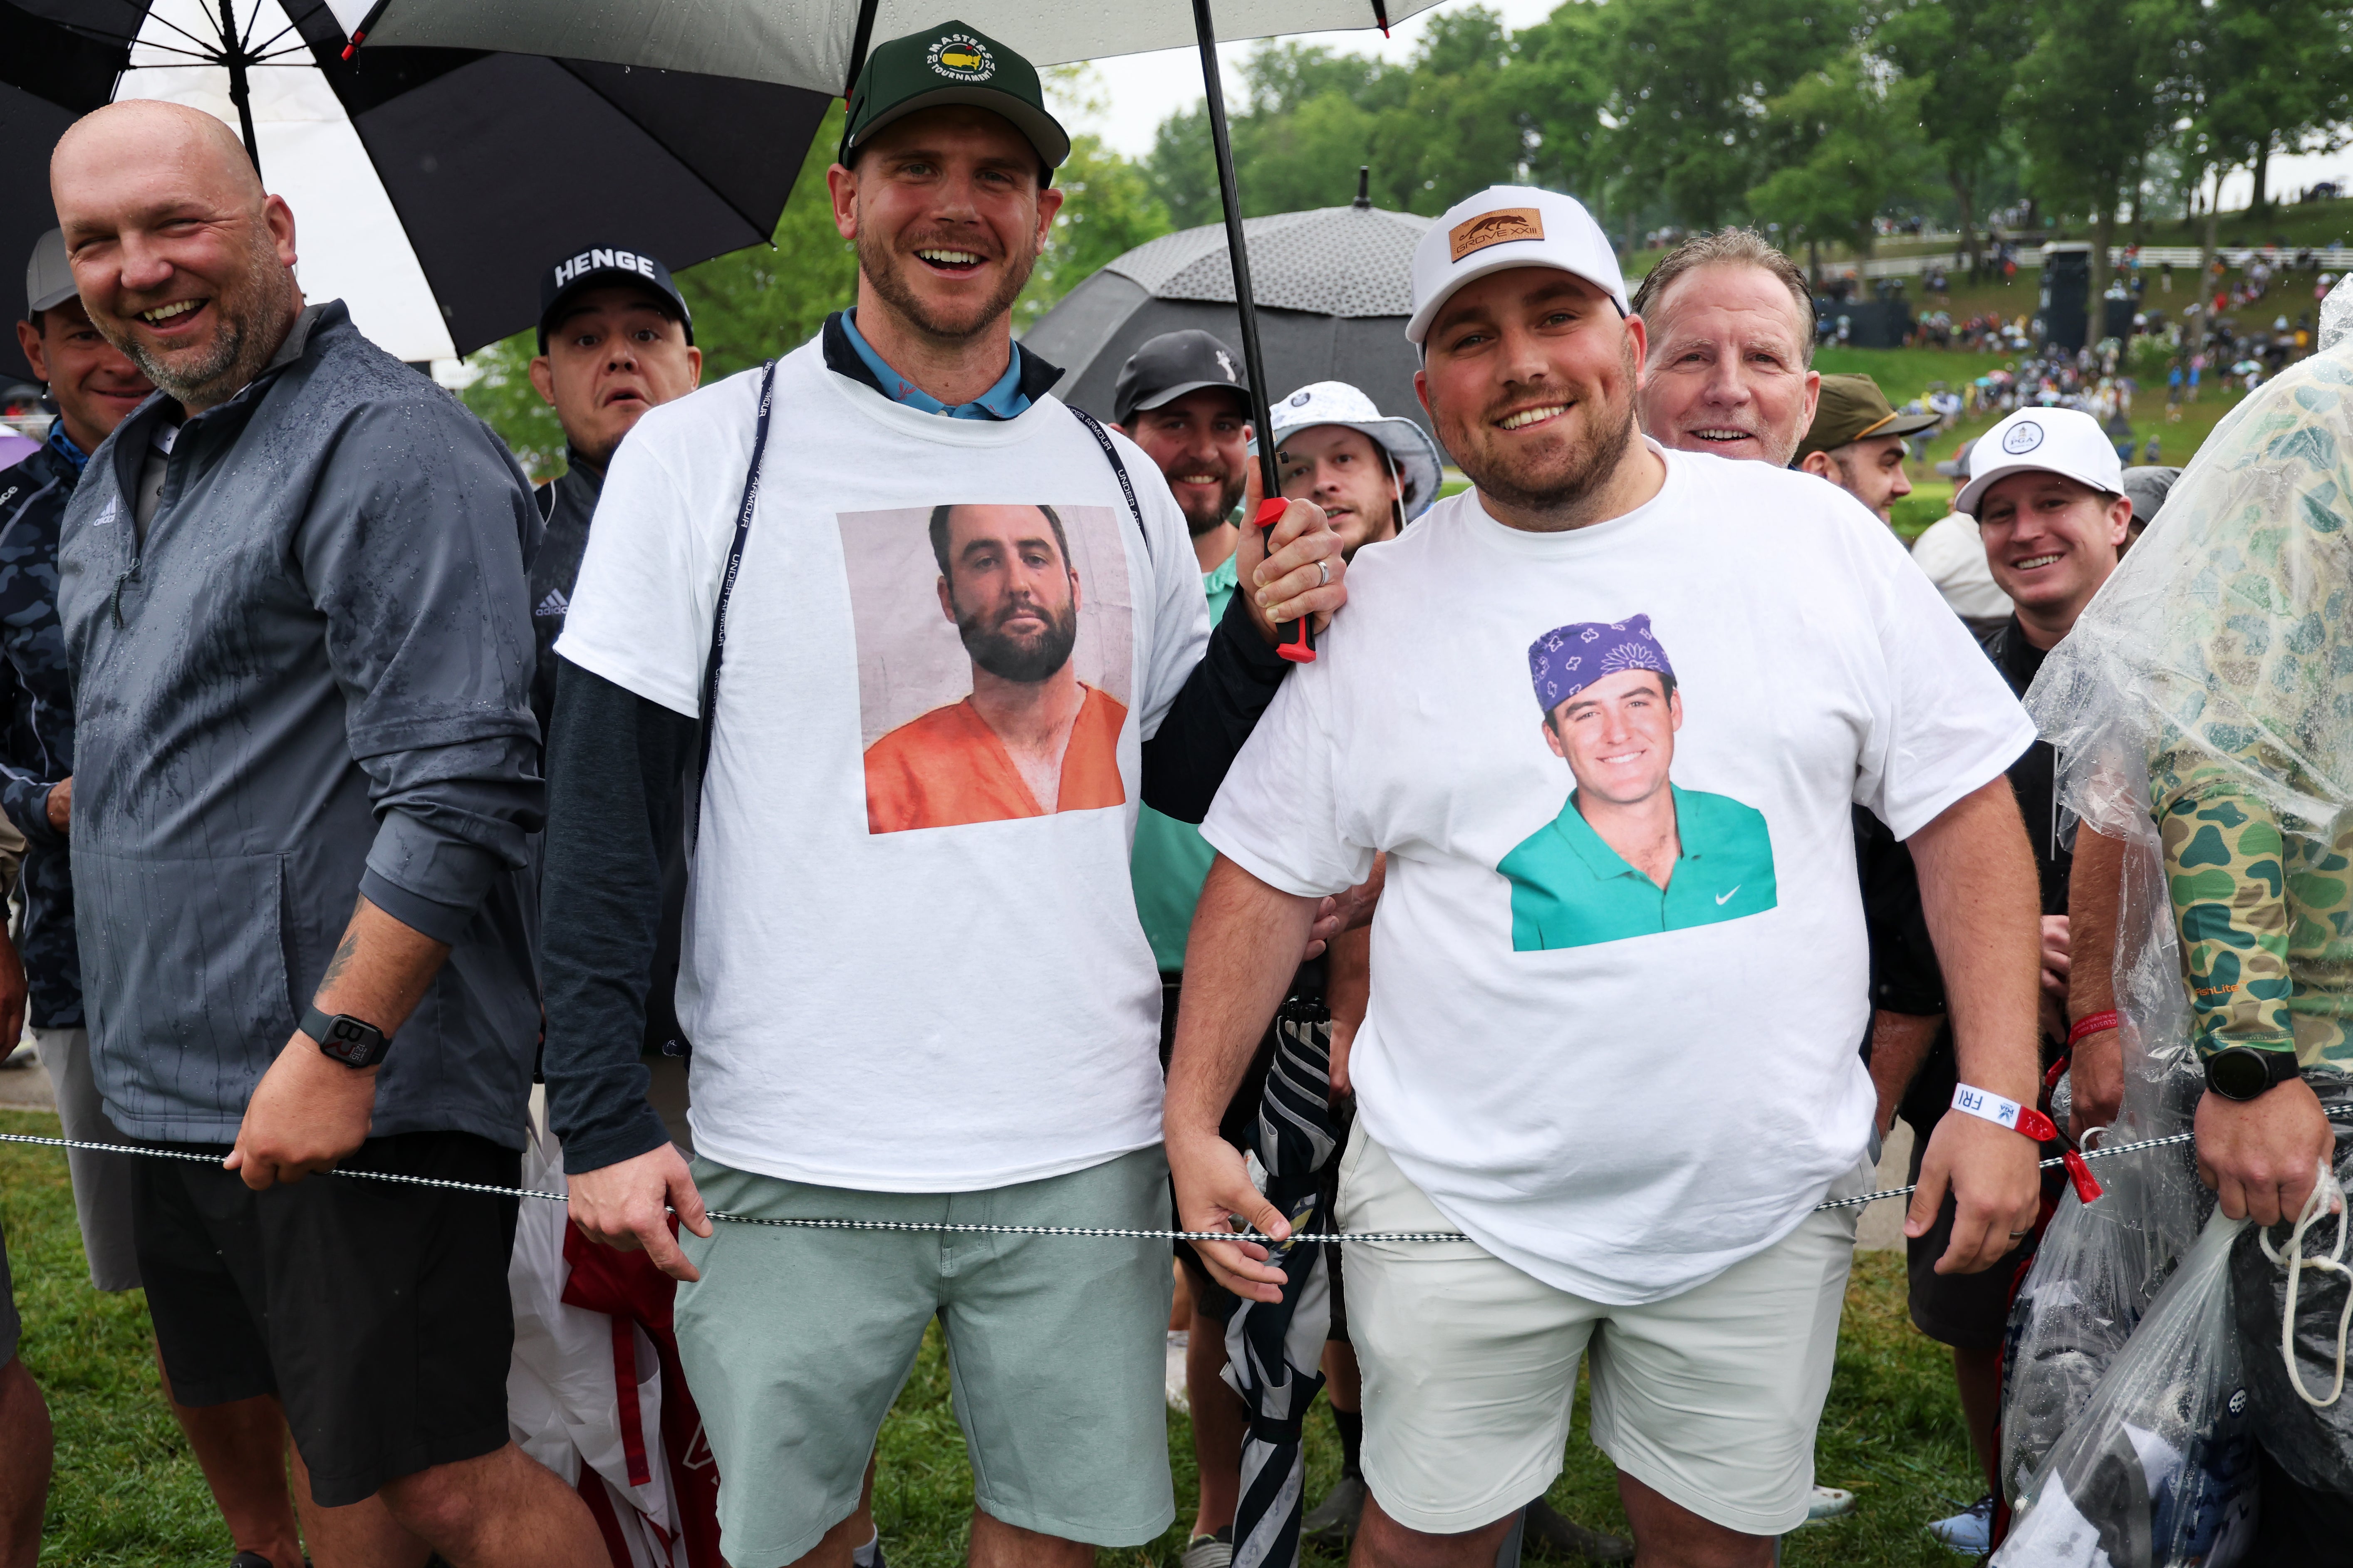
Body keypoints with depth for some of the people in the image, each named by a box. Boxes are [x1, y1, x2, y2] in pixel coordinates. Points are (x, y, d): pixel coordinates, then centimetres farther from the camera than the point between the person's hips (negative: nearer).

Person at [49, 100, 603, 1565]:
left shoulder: (386, 442, -15)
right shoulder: (121, 478, 16)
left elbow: (459, 790, -23)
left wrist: (336, 1048, -24)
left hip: (358, 1089, -9)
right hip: (178, 1086, 9)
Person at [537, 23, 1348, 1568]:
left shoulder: (1118, 474, 7)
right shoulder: (702, 453, -5)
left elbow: (1184, 783, 12)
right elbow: (603, 800, -6)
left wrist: (1263, 635, -6)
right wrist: (602, 1111, -12)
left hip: (1084, 1143, 3)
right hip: (794, 1154, -3)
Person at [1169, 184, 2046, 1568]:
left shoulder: (1818, 534, -1)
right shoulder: (1379, 603, -1)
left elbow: (1965, 806, 1)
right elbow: (1269, 872, 3)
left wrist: (2000, 1098, -5)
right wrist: (1194, 1121, -3)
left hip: (1763, 1198, 1)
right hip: (1461, 1198, 0)